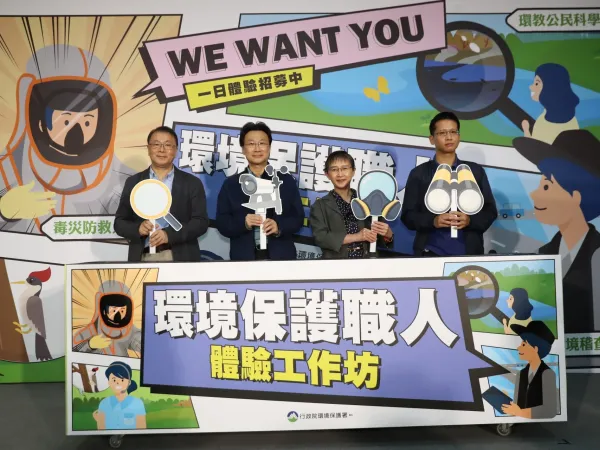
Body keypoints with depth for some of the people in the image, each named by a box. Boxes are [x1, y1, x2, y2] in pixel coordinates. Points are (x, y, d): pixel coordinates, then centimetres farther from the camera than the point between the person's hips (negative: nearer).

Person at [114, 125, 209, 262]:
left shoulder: (192, 183, 5)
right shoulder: (133, 182, 11)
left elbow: (201, 222, -2)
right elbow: (119, 223, 10)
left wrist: (169, 234, -17)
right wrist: (138, 228, -13)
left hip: (180, 257, -1)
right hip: (143, 257, 2)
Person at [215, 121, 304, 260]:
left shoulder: (286, 181, 7)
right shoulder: (231, 184, 6)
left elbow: (298, 218, 4)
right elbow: (222, 223, 2)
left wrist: (279, 226, -16)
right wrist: (243, 222, -18)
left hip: (281, 256, 1)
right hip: (244, 256, 0)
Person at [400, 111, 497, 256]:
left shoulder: (475, 171, 9)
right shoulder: (418, 173, 4)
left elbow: (490, 211, 7)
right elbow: (408, 216, 0)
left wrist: (469, 220, -12)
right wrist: (433, 221, -17)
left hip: (468, 252, 1)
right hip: (431, 252, -1)